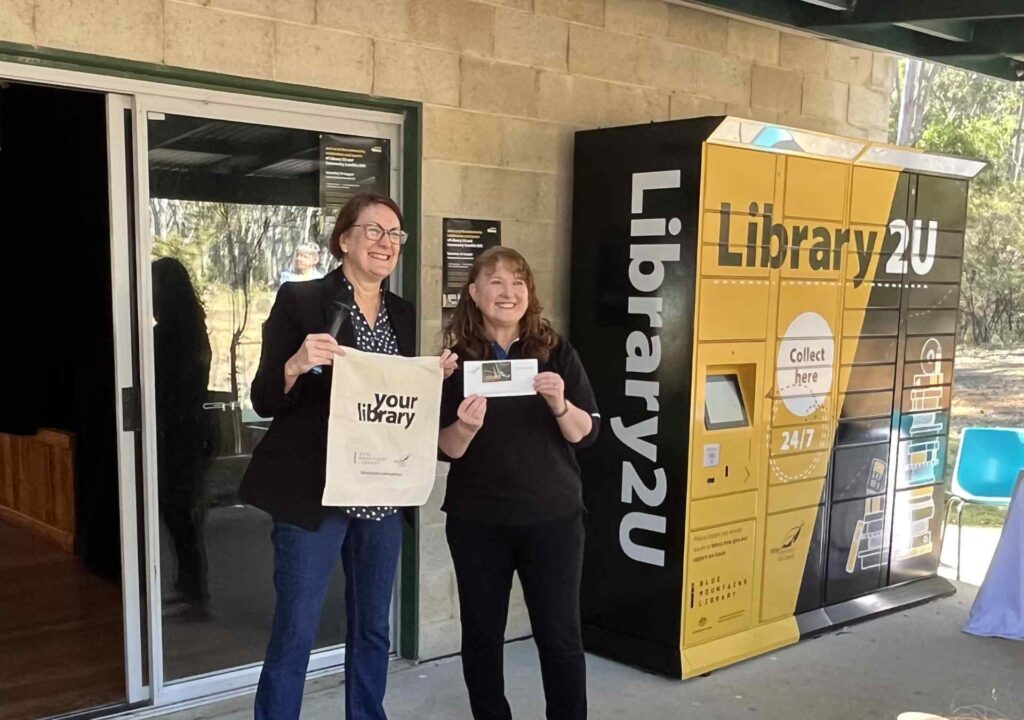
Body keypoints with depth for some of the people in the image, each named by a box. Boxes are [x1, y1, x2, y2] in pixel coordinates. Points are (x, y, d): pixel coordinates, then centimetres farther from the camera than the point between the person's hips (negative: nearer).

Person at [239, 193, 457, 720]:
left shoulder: (403, 314, 11)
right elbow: (264, 400, -9)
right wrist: (297, 363, -27)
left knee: (373, 630, 16)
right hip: (313, 492, -6)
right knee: (294, 635, 0)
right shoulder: (300, 300, -7)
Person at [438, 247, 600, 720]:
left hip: (552, 516, 0)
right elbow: (447, 450, -2)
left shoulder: (557, 352, -1)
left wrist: (560, 404, -22)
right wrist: (466, 425, -24)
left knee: (560, 635, 4)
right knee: (481, 633, 9)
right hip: (476, 520, 1)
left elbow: (587, 433, -3)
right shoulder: (457, 360, -1)